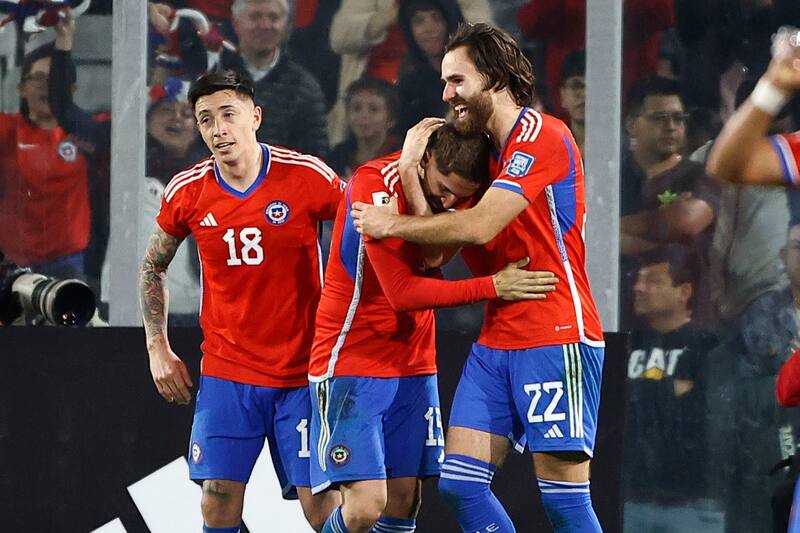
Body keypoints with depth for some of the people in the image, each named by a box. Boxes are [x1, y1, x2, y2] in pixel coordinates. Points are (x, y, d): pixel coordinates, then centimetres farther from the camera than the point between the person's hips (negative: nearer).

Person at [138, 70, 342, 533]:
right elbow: (153, 267, 15)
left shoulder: (310, 176, -10)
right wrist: (158, 348, 11)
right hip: (226, 372, 2)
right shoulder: (187, 192, -1)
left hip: (303, 369, -2)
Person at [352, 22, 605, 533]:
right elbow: (438, 251, 10)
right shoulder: (487, 155, 17)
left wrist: (392, 224, -6)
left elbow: (478, 226, -19)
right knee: (459, 483, 2)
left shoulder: (543, 135, -10)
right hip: (497, 342, 9)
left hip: (555, 341, -9)